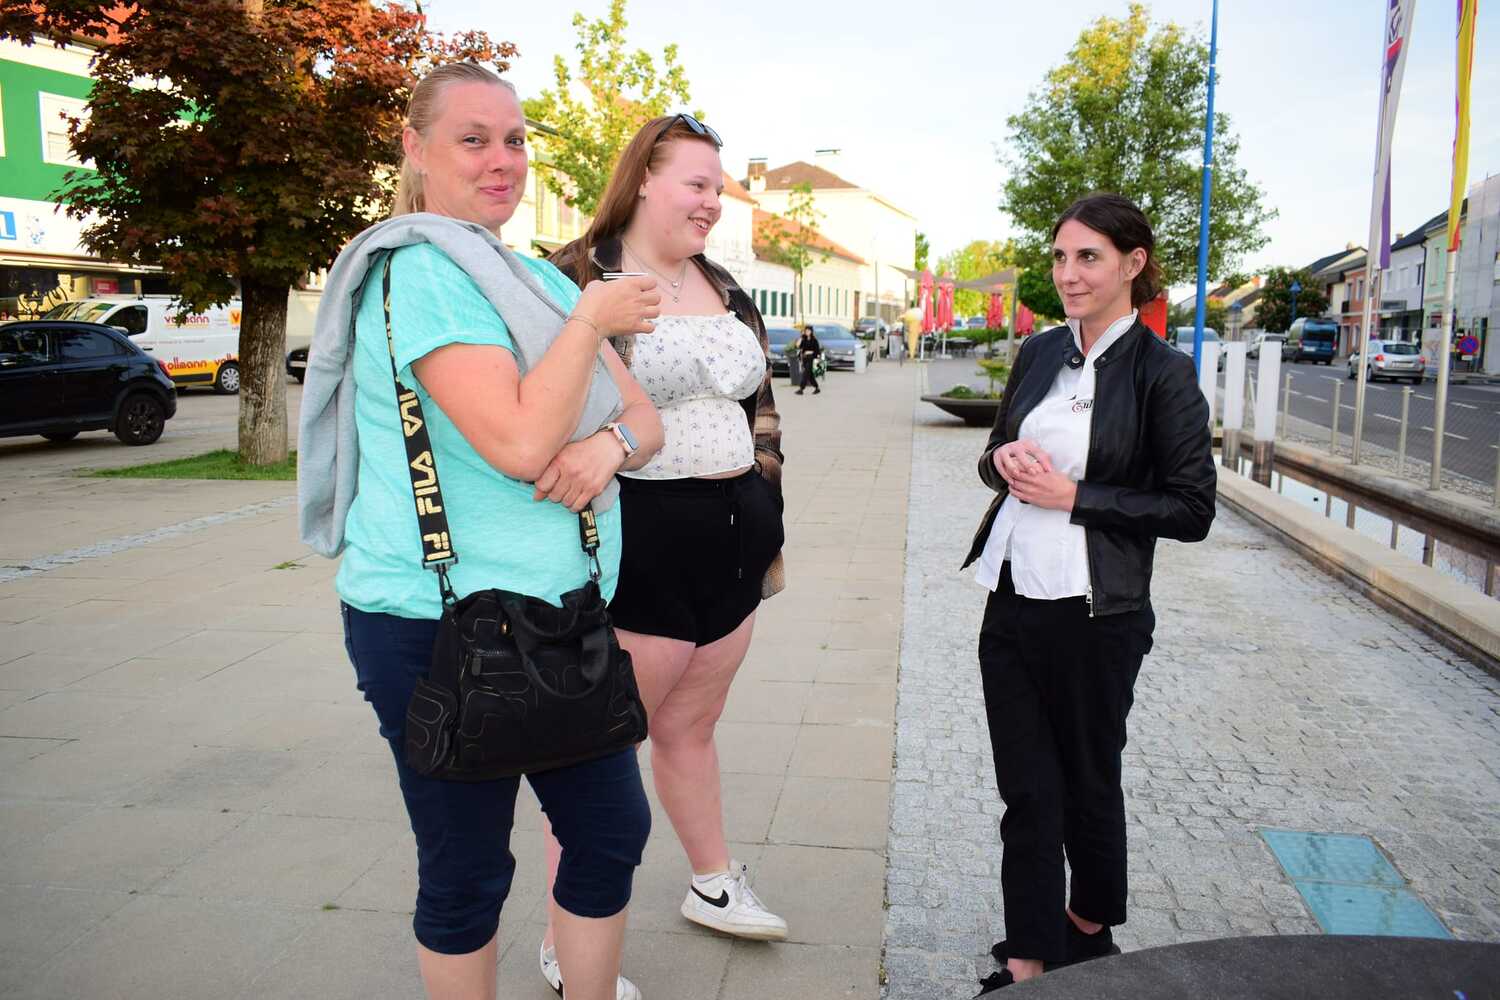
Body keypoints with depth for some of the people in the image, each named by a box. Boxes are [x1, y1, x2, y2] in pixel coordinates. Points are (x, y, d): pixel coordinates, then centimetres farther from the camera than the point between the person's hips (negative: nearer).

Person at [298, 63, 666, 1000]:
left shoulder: (538, 279, 12)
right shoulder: (418, 272, -14)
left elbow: (645, 416, 9)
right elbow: (520, 444, -26)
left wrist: (611, 444, -13)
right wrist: (591, 318, -15)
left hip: (561, 614, 8)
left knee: (614, 829, 15)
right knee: (468, 869, 9)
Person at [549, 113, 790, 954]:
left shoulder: (725, 288, 13)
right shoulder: (579, 280, -7)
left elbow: (762, 409, 17)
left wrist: (769, 529, 16)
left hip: (732, 540, 7)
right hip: (641, 546, -6)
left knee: (691, 727, 21)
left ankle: (714, 885, 39)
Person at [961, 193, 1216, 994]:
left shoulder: (1162, 373, -10)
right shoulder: (1040, 352, 7)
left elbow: (1191, 510, -10)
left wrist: (1074, 497, -17)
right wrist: (1003, 462, -7)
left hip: (1095, 616, -4)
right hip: (1012, 603, 5)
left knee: (1087, 784, 15)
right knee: (1025, 792, 10)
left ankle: (1090, 934, 40)